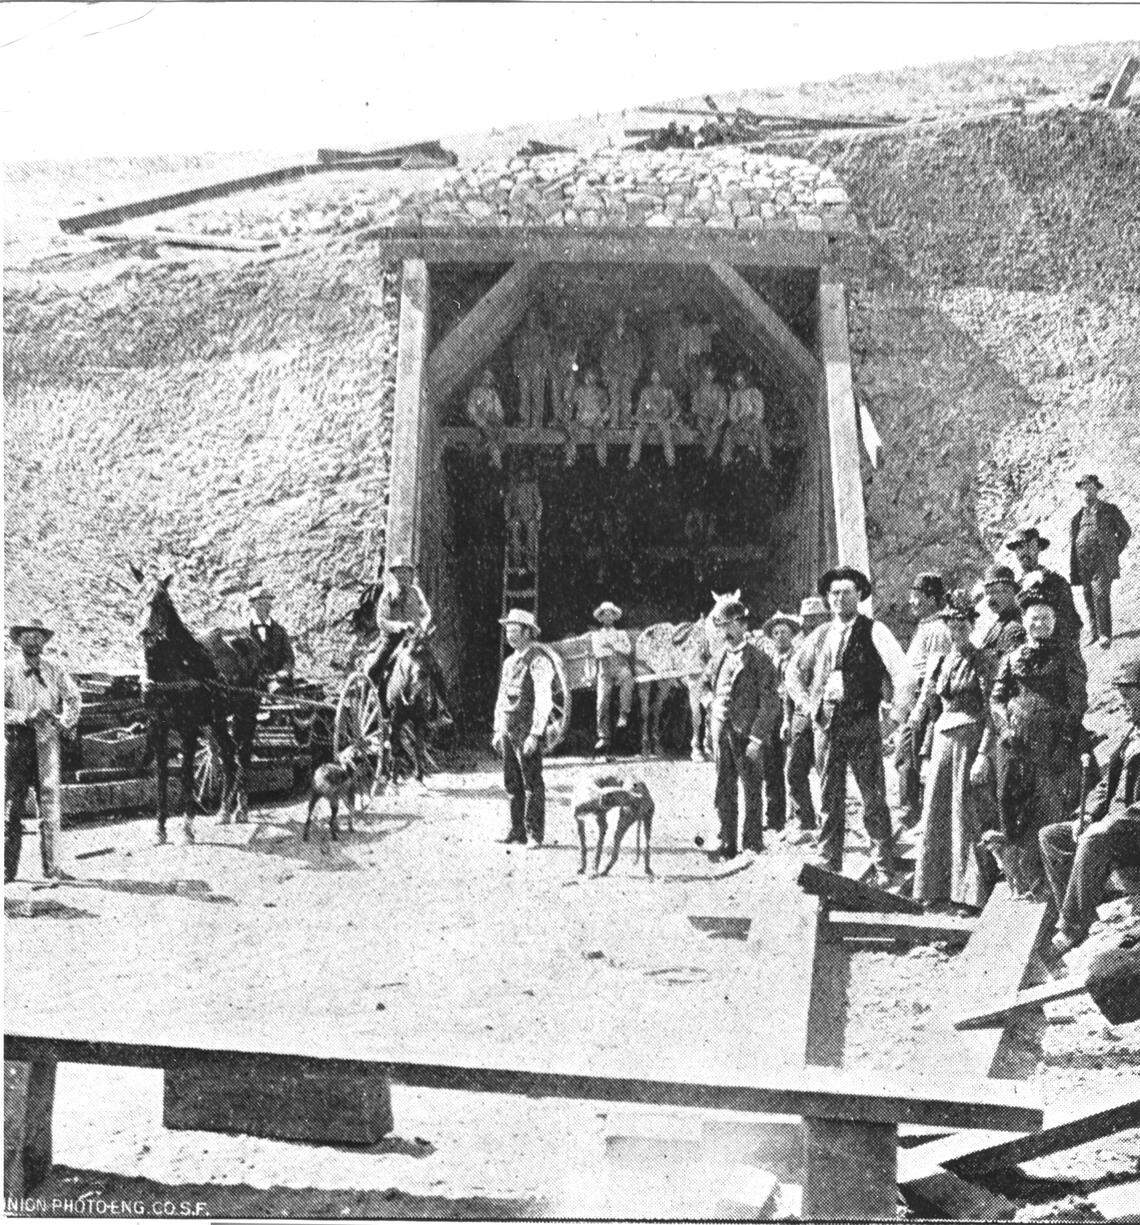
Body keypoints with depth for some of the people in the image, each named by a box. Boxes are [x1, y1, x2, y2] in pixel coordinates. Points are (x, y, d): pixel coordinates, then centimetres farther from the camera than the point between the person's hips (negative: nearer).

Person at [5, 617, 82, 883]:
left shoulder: (53, 671, 10)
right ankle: (8, 868, 4)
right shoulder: (8, 671, 0)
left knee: (50, 804, -1)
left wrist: (67, 721, 6)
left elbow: (74, 696, 21)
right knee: (12, 804, -1)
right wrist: (24, 717, -17)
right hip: (15, 740, -2)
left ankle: (52, 865, 3)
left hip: (46, 741, 3)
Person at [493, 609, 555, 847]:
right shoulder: (509, 662, 16)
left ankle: (535, 834, 1)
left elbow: (544, 700, -14)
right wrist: (497, 730, 17)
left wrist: (535, 734, -18)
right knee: (512, 782, 10)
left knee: (532, 783, -3)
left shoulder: (538, 661, -10)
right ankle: (517, 830, 17)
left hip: (527, 729, -8)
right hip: (508, 729, 8)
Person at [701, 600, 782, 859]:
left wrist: (756, 738, -16)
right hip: (722, 731, 5)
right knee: (724, 790, 8)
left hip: (748, 732, -5)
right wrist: (718, 702, 11)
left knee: (751, 789, 4)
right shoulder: (719, 657, 8)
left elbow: (770, 703, -12)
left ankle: (753, 843, 14)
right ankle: (728, 844, 15)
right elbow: (705, 682, 28)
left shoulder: (759, 660, -9)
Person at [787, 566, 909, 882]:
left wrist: (889, 703, -7)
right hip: (826, 726, 4)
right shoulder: (819, 635, 13)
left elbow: (902, 670, -9)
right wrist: (807, 703, 12)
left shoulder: (873, 631, -1)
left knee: (874, 799, -2)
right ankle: (829, 866, 16)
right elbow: (794, 672, 24)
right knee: (830, 800, 8)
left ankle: (884, 868, 4)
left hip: (863, 725, -4)